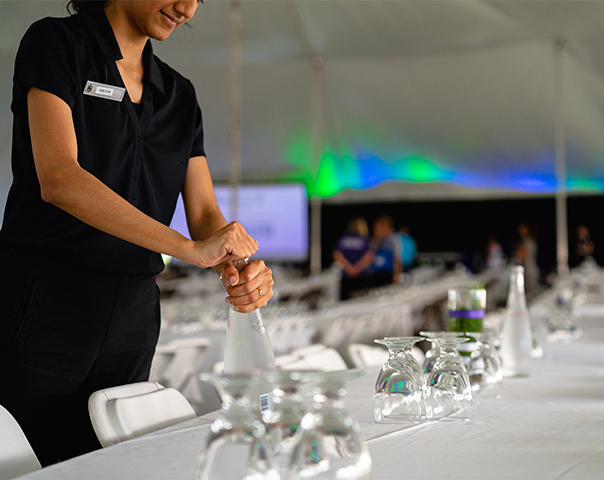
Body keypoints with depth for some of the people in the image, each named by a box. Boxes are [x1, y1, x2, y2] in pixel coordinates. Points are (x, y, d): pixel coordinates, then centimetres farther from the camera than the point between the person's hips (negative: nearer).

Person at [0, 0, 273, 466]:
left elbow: (204, 211, 6)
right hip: (44, 302, -6)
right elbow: (58, 179, -20)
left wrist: (239, 270, -18)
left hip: (134, 314, 6)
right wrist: (189, 248, -26)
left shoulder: (179, 95, 13)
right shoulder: (56, 43, -6)